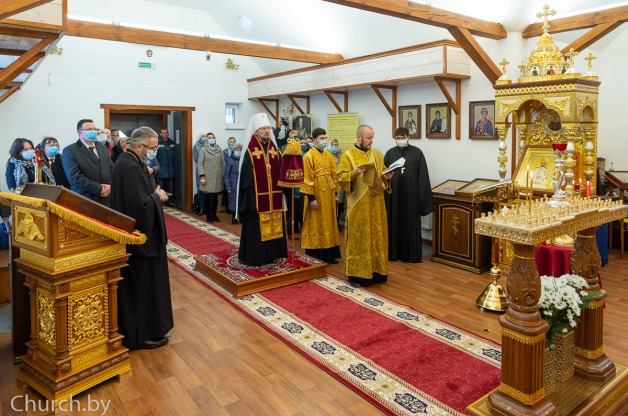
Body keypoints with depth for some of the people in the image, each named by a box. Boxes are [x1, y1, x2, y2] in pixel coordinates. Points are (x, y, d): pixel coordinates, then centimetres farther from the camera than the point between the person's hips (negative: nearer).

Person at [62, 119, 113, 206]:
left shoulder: (103, 147, 16)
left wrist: (110, 186, -7)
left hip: (107, 199, 5)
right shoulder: (69, 151, -4)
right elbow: (75, 177, -14)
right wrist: (99, 189, -15)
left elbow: (112, 168, 13)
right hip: (85, 201, -5)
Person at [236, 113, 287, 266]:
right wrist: (250, 198, -17)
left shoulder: (274, 150, 10)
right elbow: (246, 177, -11)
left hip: (273, 197, 5)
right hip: (257, 197, -5)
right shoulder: (250, 152, -6)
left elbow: (280, 172, 8)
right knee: (256, 226, 0)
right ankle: (254, 256, 10)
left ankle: (270, 253, 22)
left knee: (272, 224, 11)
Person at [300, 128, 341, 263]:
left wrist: (335, 192, 9)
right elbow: (307, 179, -14)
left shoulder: (329, 155, 10)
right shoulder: (309, 156, -10)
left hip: (328, 196, 6)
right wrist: (311, 198, -18)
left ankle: (328, 255, 21)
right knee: (316, 225, 1)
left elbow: (334, 175, 13)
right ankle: (315, 257, 9)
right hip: (316, 196, -6)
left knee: (328, 224, 11)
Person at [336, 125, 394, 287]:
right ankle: (356, 273, 8)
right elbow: (340, 178, -7)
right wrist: (354, 173, -24)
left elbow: (382, 174, 17)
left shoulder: (378, 154, 12)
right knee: (358, 238, 0)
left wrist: (386, 177, -5)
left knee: (377, 236, 9)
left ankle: (376, 270, 21)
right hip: (358, 205, -5)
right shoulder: (348, 155, -3)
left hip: (376, 204, 5)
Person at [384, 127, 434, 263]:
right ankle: (394, 252, 16)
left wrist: (422, 195, -5)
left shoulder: (417, 152, 1)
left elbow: (423, 175, -1)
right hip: (393, 194, 2)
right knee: (394, 223, 7)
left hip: (411, 193, -2)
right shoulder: (390, 153, 6)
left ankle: (412, 254, 12)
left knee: (411, 224, 3)